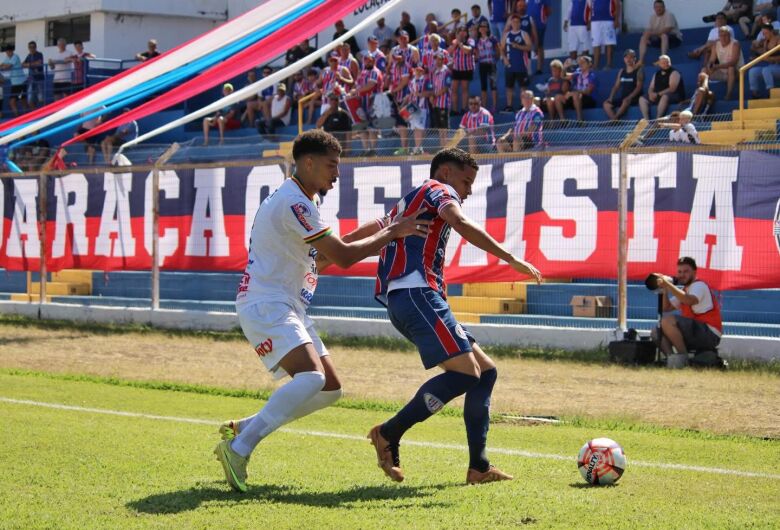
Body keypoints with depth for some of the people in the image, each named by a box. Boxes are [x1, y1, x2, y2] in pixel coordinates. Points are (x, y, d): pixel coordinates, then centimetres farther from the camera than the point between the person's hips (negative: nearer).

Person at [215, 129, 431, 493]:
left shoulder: (298, 201, 18)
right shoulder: (293, 202, -15)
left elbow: (324, 255, 24)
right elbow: (342, 256, -18)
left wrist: (377, 234, 13)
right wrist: (392, 233, -8)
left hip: (288, 309, 11)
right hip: (266, 305, -11)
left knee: (330, 388, 9)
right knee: (311, 377, -29)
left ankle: (242, 429, 12)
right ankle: (238, 449, -29)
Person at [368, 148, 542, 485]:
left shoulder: (406, 203, 32)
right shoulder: (438, 190, 4)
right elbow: (461, 223, -16)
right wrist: (511, 259, -20)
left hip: (401, 301, 10)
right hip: (416, 294, -10)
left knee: (485, 370, 7)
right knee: (466, 372, -20)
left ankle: (478, 466, 0)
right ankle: (389, 435, -15)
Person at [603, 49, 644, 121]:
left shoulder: (639, 70, 0)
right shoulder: (622, 71, 17)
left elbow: (639, 87, -10)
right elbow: (616, 86, 14)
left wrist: (629, 97, -23)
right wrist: (611, 97, -3)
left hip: (634, 98, -6)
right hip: (622, 97, 6)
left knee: (626, 101, -39)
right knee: (606, 104, -16)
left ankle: (615, 118, -40)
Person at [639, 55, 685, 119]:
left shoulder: (674, 73, -5)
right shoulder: (657, 74, 16)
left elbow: (672, 89, -16)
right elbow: (651, 88, 16)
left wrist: (658, 94, -21)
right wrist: (651, 94, -10)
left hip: (674, 96, -7)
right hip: (657, 96, 7)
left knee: (665, 97, -41)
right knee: (642, 99, -10)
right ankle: (646, 120, -24)